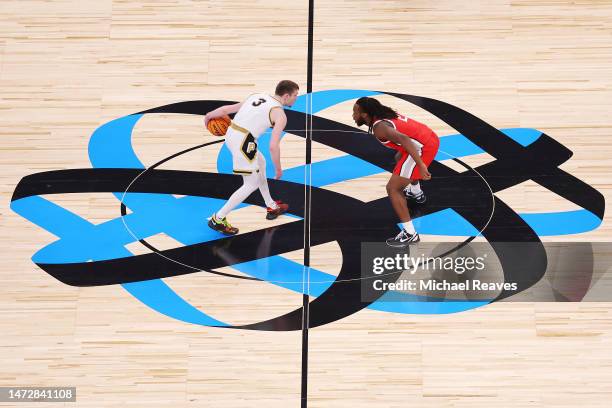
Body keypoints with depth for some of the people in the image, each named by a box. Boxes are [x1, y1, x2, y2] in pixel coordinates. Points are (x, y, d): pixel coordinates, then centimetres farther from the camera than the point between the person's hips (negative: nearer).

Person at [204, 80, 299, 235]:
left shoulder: (257, 96, 16)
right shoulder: (280, 115, -4)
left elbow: (227, 109, 17)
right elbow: (273, 146, -12)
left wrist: (209, 116, 33)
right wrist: (278, 169, 2)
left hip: (231, 134, 9)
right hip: (243, 142, -9)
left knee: (261, 163, 28)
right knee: (252, 184, 4)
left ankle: (272, 207, 39)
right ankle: (218, 219, 9)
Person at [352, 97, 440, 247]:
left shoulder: (379, 127, -15)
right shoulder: (385, 115, 14)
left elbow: (403, 139, -30)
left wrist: (420, 165, -33)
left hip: (423, 147, -10)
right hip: (431, 138, 10)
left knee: (393, 188, -6)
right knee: (399, 158, 38)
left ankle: (409, 234, -5)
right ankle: (416, 193, 59)